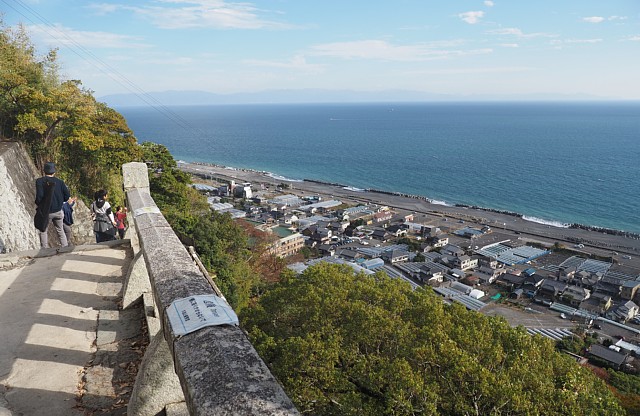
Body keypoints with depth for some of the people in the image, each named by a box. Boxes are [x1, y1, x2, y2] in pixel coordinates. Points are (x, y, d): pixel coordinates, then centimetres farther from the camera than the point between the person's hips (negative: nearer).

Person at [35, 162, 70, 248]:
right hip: (58, 211, 3)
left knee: (43, 231, 11)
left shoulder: (40, 181, -10)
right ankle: (65, 247, 14)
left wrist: (37, 203, 3)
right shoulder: (60, 182, -2)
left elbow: (39, 196, -18)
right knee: (60, 230, 16)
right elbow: (67, 196, -1)